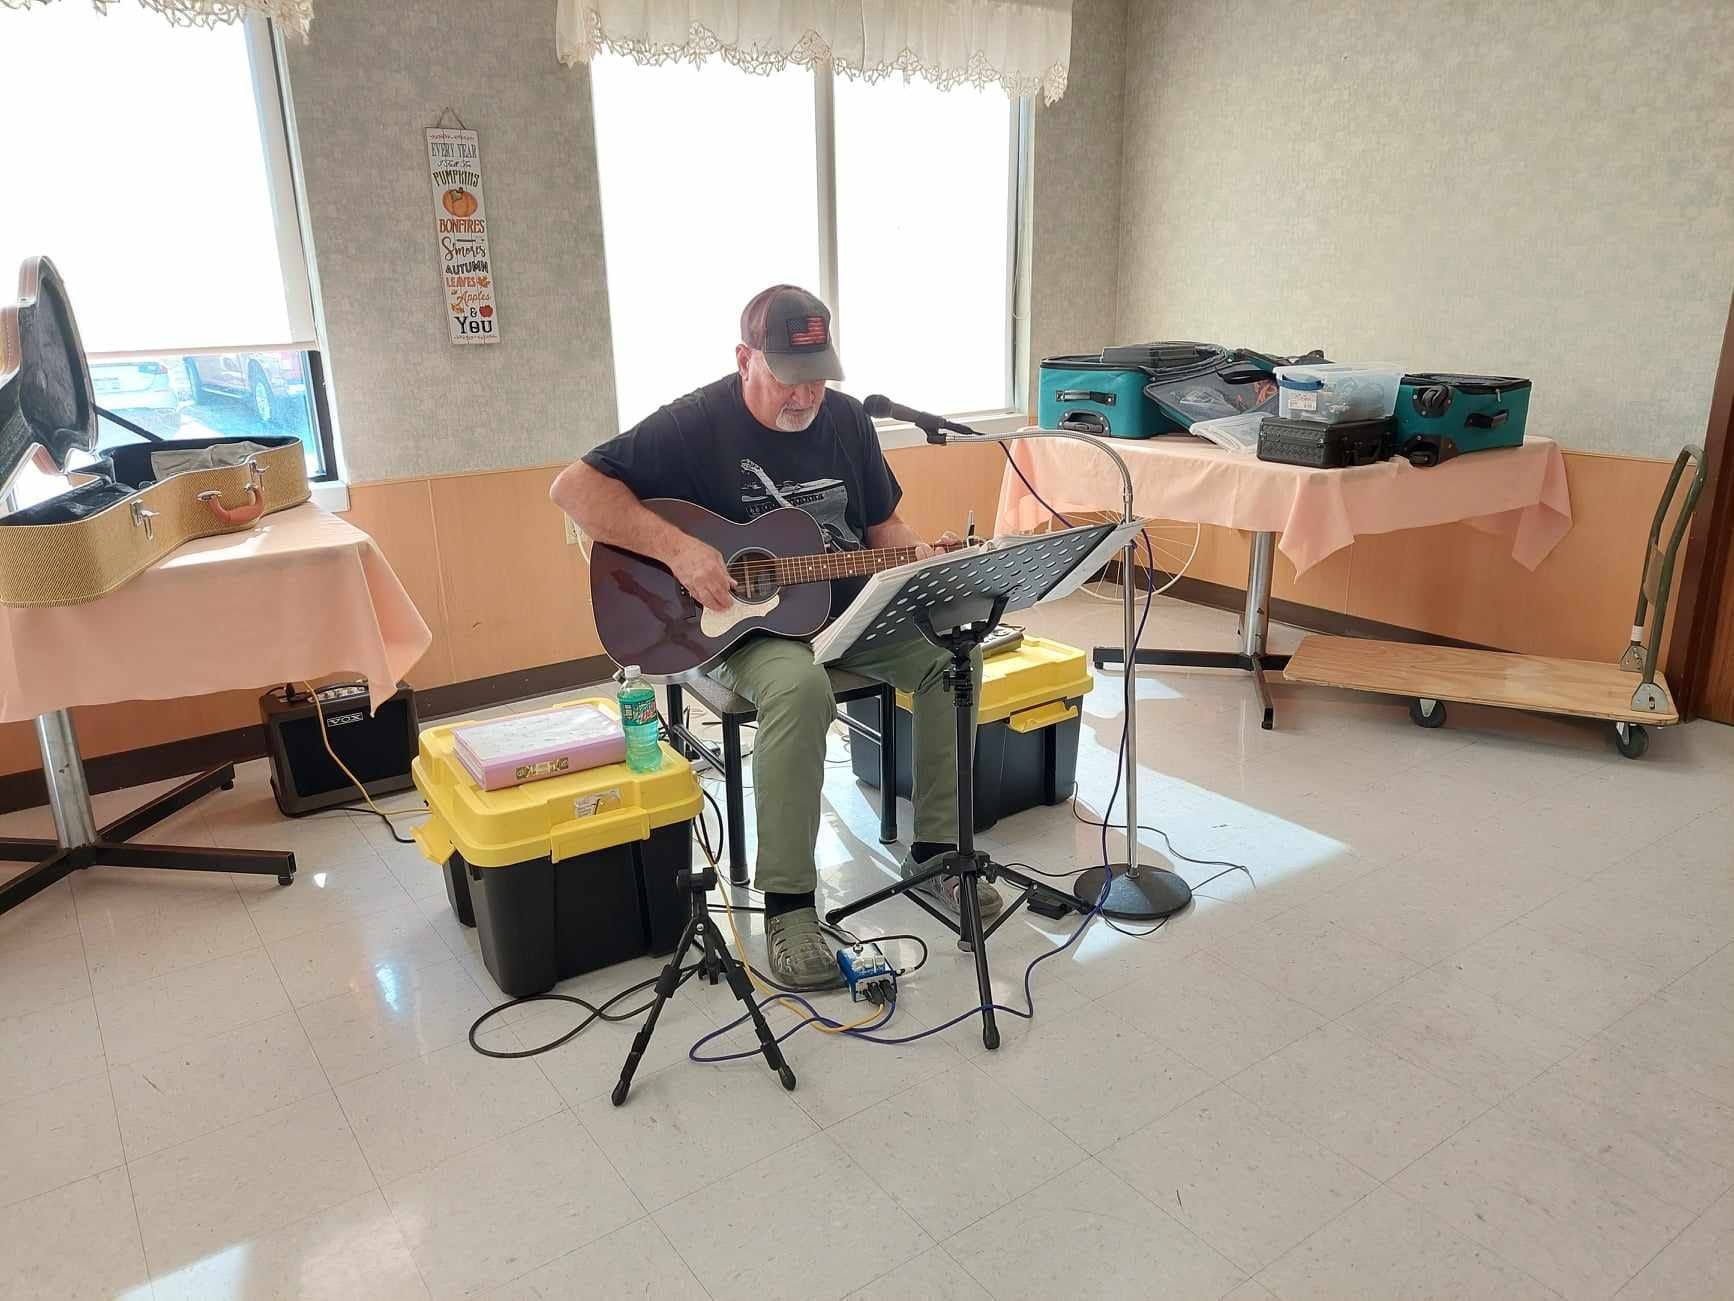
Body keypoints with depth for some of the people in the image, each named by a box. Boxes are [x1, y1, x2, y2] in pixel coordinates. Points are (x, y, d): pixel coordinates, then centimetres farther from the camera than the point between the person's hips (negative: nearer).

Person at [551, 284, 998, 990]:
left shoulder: (846, 419, 6)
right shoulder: (697, 424, -10)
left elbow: (882, 523, 15)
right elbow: (573, 486, -15)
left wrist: (923, 560, -7)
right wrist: (675, 547, -26)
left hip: (845, 609, 6)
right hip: (735, 623, -5)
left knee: (952, 652, -16)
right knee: (799, 685, -37)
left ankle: (934, 849, -2)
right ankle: (787, 903, -24)